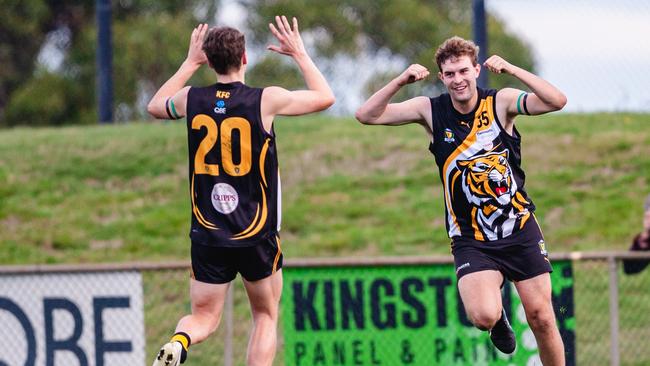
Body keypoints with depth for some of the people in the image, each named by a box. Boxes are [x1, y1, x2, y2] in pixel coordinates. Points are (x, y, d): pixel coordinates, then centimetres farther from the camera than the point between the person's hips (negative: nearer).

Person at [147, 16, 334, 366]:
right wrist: (300, 53, 18)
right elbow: (325, 97, 8)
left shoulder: (191, 99, -2)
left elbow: (155, 106, 24)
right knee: (266, 317, 15)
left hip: (207, 234, 2)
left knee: (203, 317, 10)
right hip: (257, 235, -2)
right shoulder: (266, 100, -10)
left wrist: (189, 62, 28)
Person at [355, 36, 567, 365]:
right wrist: (401, 81, -20)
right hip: (471, 238, 0)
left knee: (541, 319, 0)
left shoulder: (500, 103, -5)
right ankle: (498, 316, 15)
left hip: (520, 229, 0)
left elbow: (557, 101, -19)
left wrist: (511, 70, -26)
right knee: (483, 316, -22)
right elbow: (367, 115, -7)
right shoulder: (431, 110, -2)